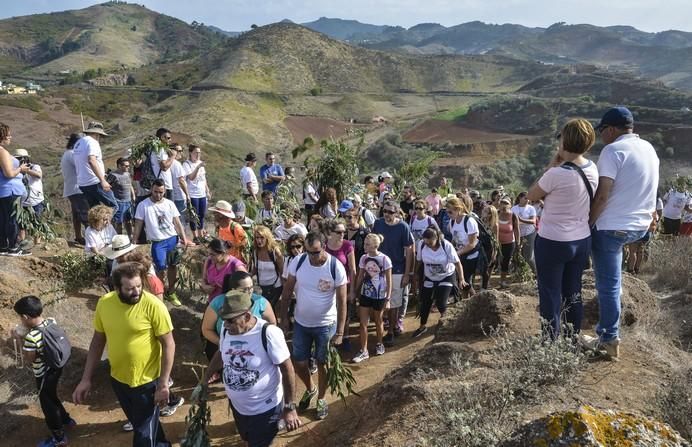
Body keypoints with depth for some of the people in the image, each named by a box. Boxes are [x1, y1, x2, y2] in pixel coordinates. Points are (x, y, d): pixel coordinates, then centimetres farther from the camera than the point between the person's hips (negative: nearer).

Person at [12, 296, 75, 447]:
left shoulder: (31, 337, -33)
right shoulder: (52, 321, -11)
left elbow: (29, 359, -17)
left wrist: (20, 339, -12)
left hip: (44, 375, -7)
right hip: (56, 367, 7)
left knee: (47, 403, 13)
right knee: (51, 397, 30)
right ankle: (66, 419, 49)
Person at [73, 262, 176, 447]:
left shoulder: (153, 306, -23)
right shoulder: (104, 303, -9)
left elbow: (168, 345, -17)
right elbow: (98, 341, 3)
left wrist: (163, 384, -17)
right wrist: (86, 379, 2)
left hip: (147, 382, -5)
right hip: (118, 380, 6)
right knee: (139, 424, 28)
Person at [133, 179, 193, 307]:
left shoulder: (170, 204, 4)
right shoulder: (143, 205, -4)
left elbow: (177, 222, 6)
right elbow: (138, 225, -1)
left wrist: (184, 238, -2)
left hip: (173, 239, 4)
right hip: (157, 242, -3)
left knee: (173, 266, 12)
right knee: (162, 270, -7)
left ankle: (171, 292, 31)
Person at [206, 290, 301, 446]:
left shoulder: (268, 333, -28)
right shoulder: (226, 330, -10)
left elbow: (287, 369, -21)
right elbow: (220, 354, 11)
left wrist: (290, 408, -18)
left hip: (264, 409, -6)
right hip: (236, 405, 6)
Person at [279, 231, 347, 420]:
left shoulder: (336, 267, -21)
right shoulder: (298, 262, -14)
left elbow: (342, 301, -15)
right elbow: (287, 291, -1)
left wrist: (339, 332, -17)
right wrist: (284, 318, 0)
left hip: (326, 325, -3)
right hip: (301, 323, 3)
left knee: (322, 364, 11)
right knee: (299, 364, 11)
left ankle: (321, 399, 36)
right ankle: (310, 389, 42)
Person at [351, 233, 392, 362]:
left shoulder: (384, 259, -15)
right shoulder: (363, 258, -5)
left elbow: (389, 281, -10)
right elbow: (360, 277, 7)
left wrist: (388, 299, -12)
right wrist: (354, 292, 9)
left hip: (379, 296, -3)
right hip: (365, 294, 3)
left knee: (378, 322, 16)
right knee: (363, 323, 2)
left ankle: (379, 344, 38)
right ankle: (364, 351, 12)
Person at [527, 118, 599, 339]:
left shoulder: (557, 174, -24)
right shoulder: (593, 169, -2)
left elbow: (531, 195, -7)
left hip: (553, 242, -7)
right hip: (582, 240, 7)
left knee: (550, 295, 7)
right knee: (573, 293, 19)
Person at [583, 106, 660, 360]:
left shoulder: (613, 150, -16)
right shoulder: (649, 148, 10)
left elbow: (602, 195, -21)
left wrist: (588, 224, -11)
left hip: (612, 227, -9)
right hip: (640, 225, 9)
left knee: (608, 285, 1)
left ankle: (610, 341, 10)